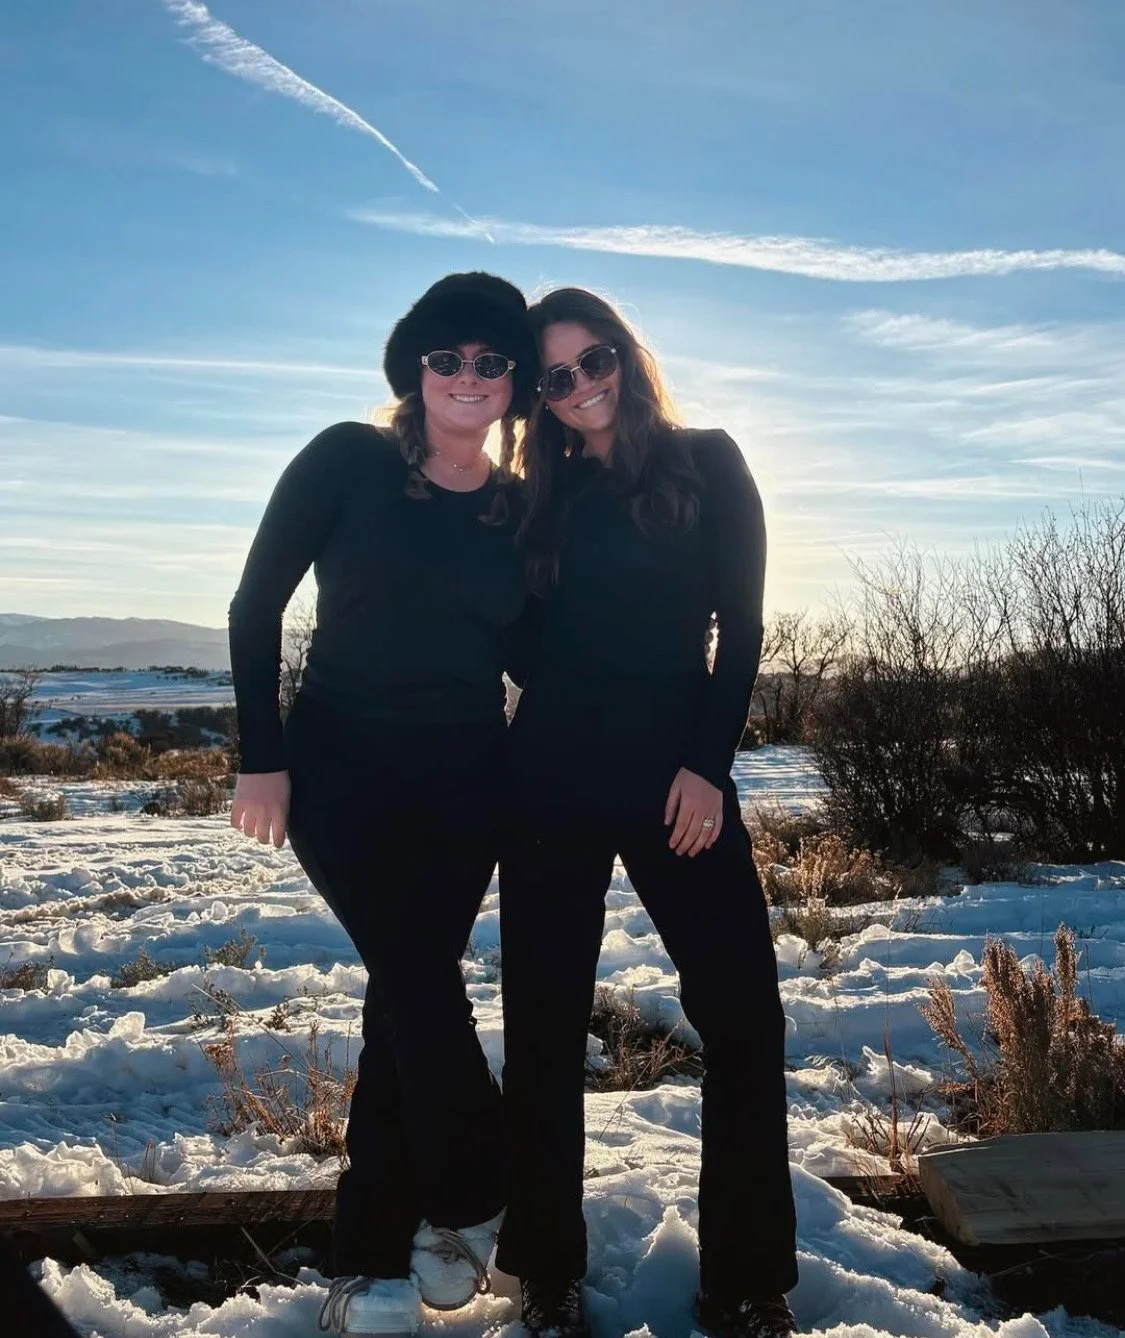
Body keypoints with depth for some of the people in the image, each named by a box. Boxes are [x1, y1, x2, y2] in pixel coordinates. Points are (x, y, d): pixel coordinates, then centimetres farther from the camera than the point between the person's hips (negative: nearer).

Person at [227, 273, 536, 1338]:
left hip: (466, 782, 3)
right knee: (422, 984, -9)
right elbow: (256, 607, -3)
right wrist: (263, 755, -7)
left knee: (407, 994, 6)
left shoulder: (523, 510, 6)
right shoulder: (347, 461, -4)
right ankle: (468, 1207, 17)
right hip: (342, 768, -3)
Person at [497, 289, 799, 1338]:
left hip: (678, 769, -2)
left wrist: (707, 763, -9)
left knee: (741, 1011, -7)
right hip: (554, 777, 3)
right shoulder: (542, 501, 13)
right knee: (544, 1019, 5)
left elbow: (741, 628, -1)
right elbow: (522, 645, 12)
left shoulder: (706, 465, 5)